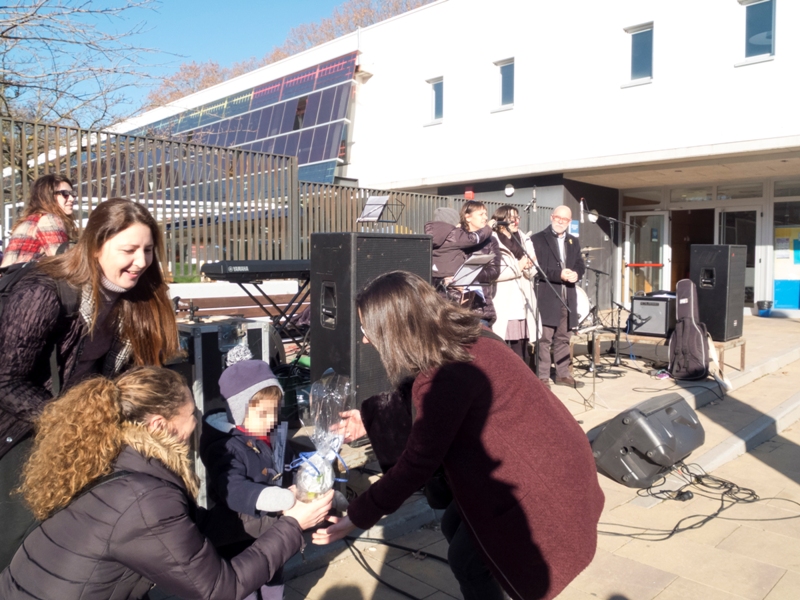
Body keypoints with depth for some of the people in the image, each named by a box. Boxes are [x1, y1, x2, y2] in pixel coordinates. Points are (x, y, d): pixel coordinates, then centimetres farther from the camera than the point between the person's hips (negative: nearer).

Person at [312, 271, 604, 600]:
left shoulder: (445, 376, -30)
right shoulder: (460, 338, -1)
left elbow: (417, 464, -21)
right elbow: (431, 418, 12)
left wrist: (356, 517, -10)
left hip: (538, 480, -9)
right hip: (544, 458, 9)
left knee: (466, 559, 8)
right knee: (454, 526, 19)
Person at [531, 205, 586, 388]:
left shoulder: (574, 242, 19)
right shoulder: (538, 239, -1)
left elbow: (580, 265, 14)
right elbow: (536, 267, -11)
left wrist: (576, 274, -9)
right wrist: (559, 275, -20)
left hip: (567, 298, 6)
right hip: (547, 297, -6)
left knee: (563, 338, 13)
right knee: (545, 339, -5)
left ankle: (563, 374, 21)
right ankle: (542, 377, 0)